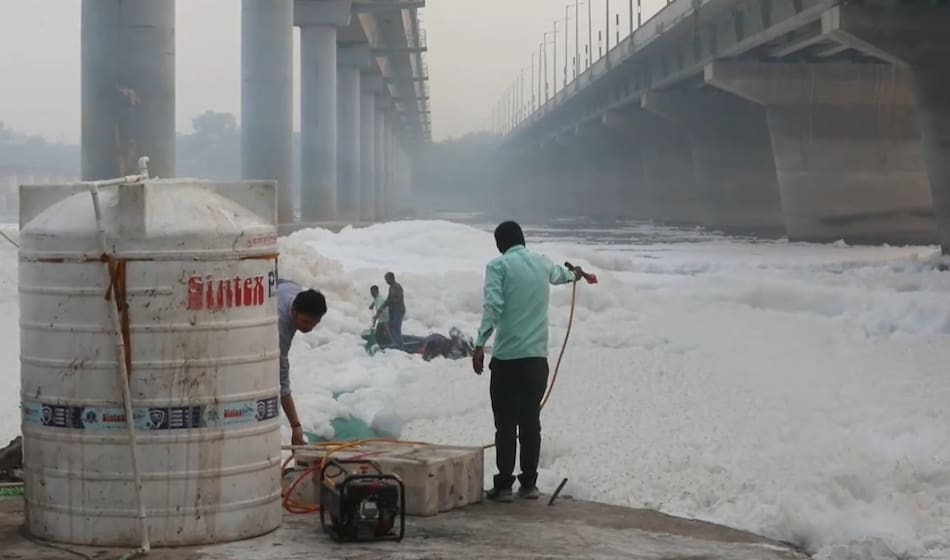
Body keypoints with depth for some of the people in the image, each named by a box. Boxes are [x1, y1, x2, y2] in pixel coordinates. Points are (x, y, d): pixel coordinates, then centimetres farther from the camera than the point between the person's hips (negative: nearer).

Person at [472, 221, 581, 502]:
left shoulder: (498, 265, -3)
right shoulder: (542, 263, 13)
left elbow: (493, 305, -17)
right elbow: (559, 273, 38)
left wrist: (480, 344, -18)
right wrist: (574, 275, 61)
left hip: (507, 356, -4)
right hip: (537, 356, 4)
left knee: (506, 424, 0)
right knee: (531, 421, 11)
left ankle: (503, 485, 0)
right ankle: (529, 483, 14)